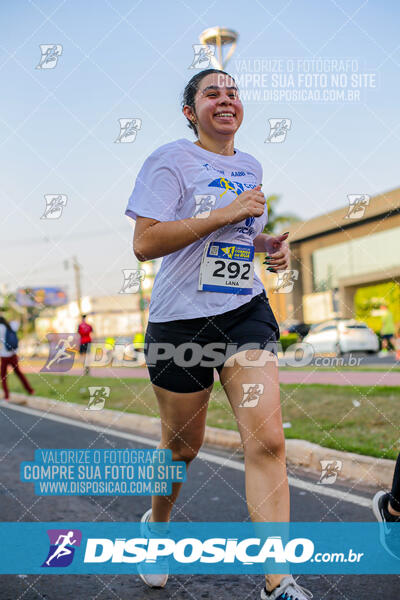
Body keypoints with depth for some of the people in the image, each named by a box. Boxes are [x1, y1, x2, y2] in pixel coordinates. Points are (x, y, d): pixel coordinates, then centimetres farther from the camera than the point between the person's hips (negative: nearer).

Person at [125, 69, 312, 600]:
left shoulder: (251, 166, 14)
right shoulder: (171, 160, -6)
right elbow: (144, 243, -16)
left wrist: (271, 244, 7)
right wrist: (224, 215, -18)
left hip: (247, 312, 4)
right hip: (182, 319, -4)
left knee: (268, 440, -10)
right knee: (183, 445, 10)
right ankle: (157, 521, 43)